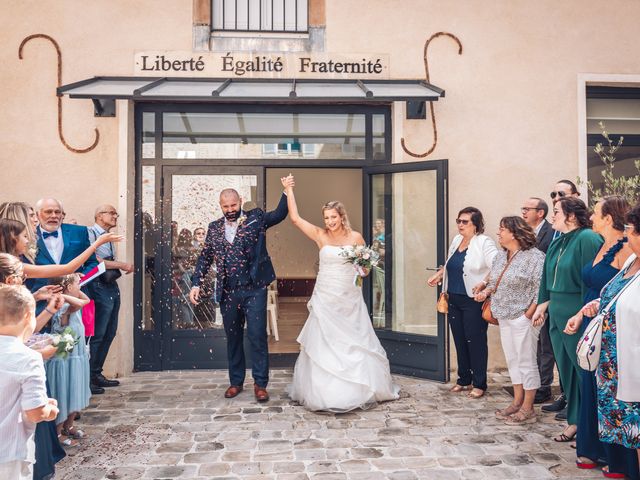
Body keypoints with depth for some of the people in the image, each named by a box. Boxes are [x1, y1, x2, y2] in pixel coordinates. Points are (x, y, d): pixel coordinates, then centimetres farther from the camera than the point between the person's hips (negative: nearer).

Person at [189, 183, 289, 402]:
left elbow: (280, 214, -6)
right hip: (228, 292, 3)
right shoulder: (214, 228, 9)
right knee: (233, 338, 14)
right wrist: (196, 283, 4)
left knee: (258, 337, -2)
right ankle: (236, 382, 27)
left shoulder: (256, 218, 2)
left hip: (254, 290, -3)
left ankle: (260, 384, 10)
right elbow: (205, 257, 12)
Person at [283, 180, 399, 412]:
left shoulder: (355, 237, 2)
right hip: (325, 299, 0)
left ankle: (361, 390, 20)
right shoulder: (320, 236, 0)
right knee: (323, 346, 2)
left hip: (350, 299, 1)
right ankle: (323, 392, 14)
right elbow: (295, 218, -4)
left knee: (356, 345, 5)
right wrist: (289, 191, -1)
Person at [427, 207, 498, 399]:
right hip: (454, 299, 7)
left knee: (475, 341, 0)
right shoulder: (456, 240, 12)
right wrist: (438, 275, 14)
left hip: (474, 300, -7)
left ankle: (479, 384, 13)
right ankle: (464, 380, 26)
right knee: (460, 340, 13)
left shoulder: (484, 243, -11)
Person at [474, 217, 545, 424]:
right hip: (505, 317, 8)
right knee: (513, 361, 15)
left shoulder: (534, 257, -13)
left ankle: (528, 409, 10)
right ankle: (517, 402, 26)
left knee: (526, 362, 0)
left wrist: (529, 314, -18)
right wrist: (487, 291, 2)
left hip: (523, 317, -8)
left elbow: (540, 289, -16)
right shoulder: (500, 257, 12)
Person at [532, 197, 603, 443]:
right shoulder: (557, 242, 13)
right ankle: (574, 421, 26)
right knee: (566, 368, 14)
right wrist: (543, 306, 14)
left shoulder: (587, 238, -13)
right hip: (557, 314, 8)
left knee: (583, 369, 2)